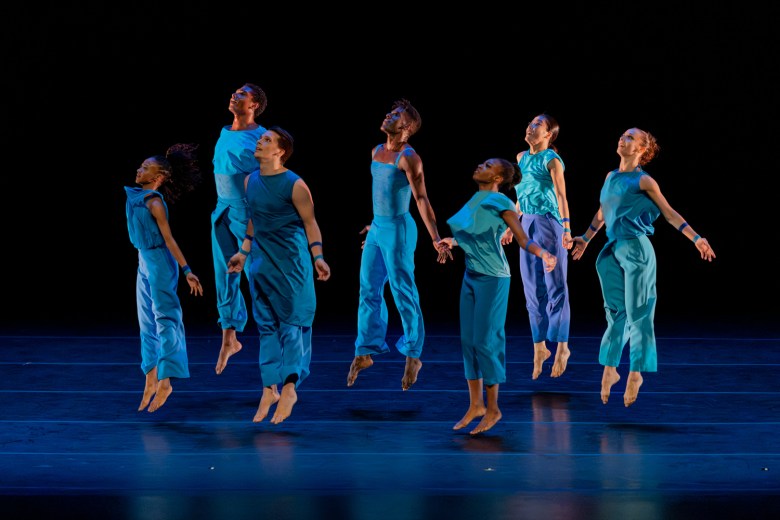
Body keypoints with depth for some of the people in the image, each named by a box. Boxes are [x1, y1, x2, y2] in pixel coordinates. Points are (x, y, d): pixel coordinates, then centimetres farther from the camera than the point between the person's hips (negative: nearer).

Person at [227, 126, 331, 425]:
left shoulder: (294, 185, -12)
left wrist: (318, 257, -16)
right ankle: (269, 390, 12)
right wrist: (244, 252, 21)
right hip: (261, 262, 7)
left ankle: (289, 387, -1)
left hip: (291, 261, -7)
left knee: (292, 323, -3)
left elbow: (310, 222, -8)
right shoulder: (250, 181, 8)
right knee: (266, 325, 8)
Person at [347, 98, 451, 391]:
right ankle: (365, 351, 18)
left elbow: (421, 198, -19)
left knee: (403, 292, -1)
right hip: (378, 228, 8)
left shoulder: (408, 157, -14)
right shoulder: (376, 151, 10)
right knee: (368, 290, 9)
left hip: (398, 229, -8)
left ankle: (413, 356, 10)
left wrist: (435, 239, -24)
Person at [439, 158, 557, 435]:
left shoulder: (500, 203, -15)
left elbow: (524, 240, -19)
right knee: (468, 340, 9)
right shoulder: (476, 199, 7)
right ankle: (476, 404, 19)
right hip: (470, 277, 8)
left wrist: (543, 254, -39)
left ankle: (493, 409, 8)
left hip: (492, 279, -8)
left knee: (485, 341, -4)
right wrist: (453, 242, 41)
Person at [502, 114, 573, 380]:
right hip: (528, 224, 7)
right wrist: (512, 226, 22)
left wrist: (567, 229, -31)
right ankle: (539, 346, 17)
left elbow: (561, 195, -21)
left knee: (555, 286, -1)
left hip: (549, 223, -7)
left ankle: (562, 347, 7)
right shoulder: (522, 157, 11)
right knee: (532, 288, 9)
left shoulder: (552, 160, -10)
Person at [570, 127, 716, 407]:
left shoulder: (644, 181, -6)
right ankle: (610, 369, 16)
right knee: (614, 311, 10)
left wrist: (696, 239, -10)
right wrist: (585, 238, 33)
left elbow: (669, 213, -4)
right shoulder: (611, 177, 11)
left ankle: (636, 373, 4)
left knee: (637, 313, -1)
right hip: (612, 250, 6)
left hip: (635, 250, -6)